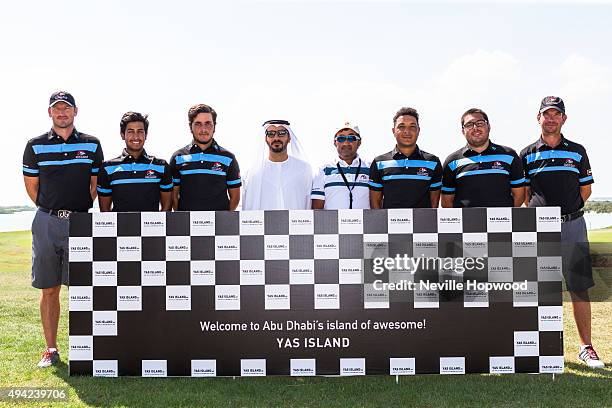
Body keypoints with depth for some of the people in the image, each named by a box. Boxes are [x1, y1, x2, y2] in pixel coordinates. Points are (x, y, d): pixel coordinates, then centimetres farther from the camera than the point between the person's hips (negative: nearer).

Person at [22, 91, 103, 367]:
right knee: (49, 290, 6)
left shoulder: (92, 145, 6)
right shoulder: (36, 146, 6)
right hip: (46, 223, 1)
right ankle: (51, 350, 14)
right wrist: (52, 210, 10)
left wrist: (80, 209, 8)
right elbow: (31, 186, 12)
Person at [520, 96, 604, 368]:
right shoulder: (527, 155, 7)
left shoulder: (577, 152, 9)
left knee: (579, 288, 2)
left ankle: (586, 347, 10)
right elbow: (523, 193, 10)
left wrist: (565, 210, 6)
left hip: (572, 225, 1)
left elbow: (585, 190, 13)